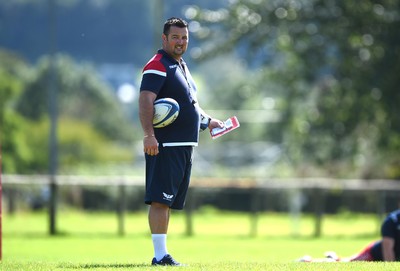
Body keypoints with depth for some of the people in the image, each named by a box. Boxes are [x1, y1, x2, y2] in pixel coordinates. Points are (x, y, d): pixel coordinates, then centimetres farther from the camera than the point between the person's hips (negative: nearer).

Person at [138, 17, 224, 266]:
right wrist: (149, 134, -31)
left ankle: (162, 254, 17)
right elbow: (146, 101, -20)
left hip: (185, 147, 10)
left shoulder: (181, 67, 22)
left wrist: (207, 121, 26)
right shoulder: (158, 66, -9)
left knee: (169, 202, 12)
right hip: (164, 147, -10)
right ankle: (160, 255, -15)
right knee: (160, 199, -12)